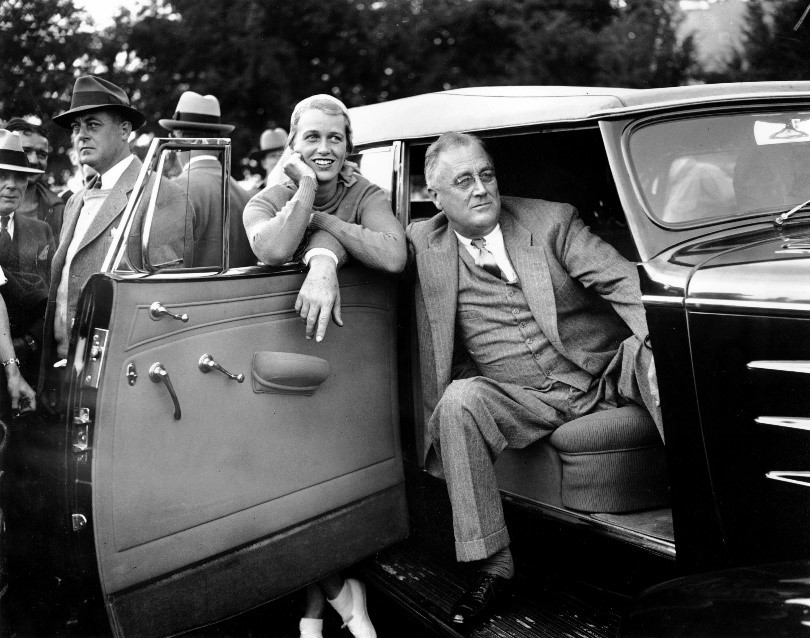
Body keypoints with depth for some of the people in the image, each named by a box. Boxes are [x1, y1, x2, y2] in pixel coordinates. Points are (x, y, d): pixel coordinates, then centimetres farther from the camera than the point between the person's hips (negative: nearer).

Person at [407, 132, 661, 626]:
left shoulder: (553, 220, 3)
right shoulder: (424, 243, 7)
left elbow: (624, 281, -7)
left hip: (606, 373, 0)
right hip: (522, 399, 0)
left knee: (653, 353, -29)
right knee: (460, 400, -29)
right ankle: (493, 564, -23)